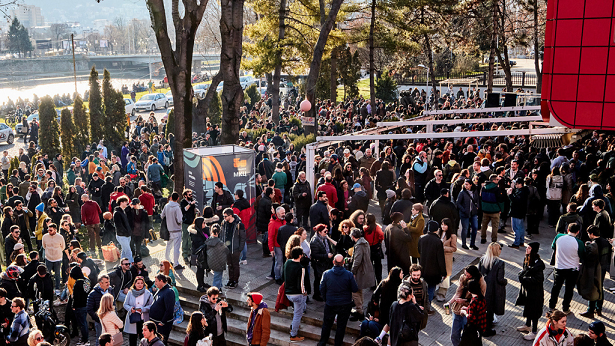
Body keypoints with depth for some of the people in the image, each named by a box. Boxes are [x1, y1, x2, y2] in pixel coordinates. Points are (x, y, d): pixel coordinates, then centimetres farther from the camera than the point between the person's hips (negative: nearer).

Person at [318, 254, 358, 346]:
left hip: (330, 304, 1)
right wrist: (353, 279, 11)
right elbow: (355, 289, -7)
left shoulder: (326, 274, -11)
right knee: (341, 326, 14)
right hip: (345, 305, -1)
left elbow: (322, 289, -3)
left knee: (327, 325, 18)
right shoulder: (349, 275, -15)